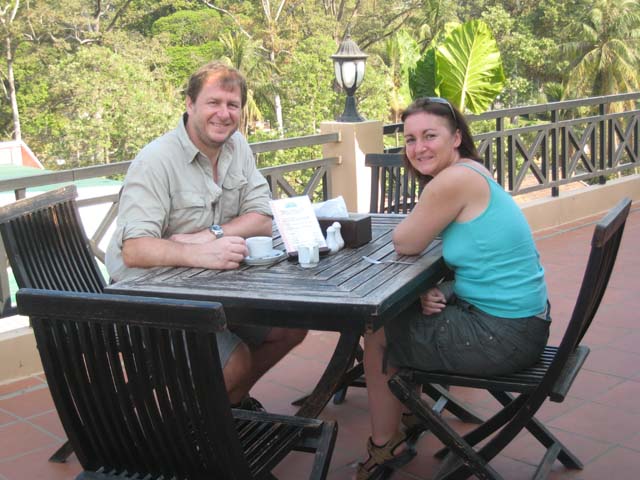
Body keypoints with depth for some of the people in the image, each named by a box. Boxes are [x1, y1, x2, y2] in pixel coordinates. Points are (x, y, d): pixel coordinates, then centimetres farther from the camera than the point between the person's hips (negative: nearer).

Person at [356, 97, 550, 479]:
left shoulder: (455, 179, -22)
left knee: (378, 336, 7)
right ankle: (410, 415, 38)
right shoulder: (471, 170, 8)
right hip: (520, 318, 10)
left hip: (504, 335, -10)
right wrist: (433, 292, -7)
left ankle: (386, 447, 25)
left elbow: (405, 244, -13)